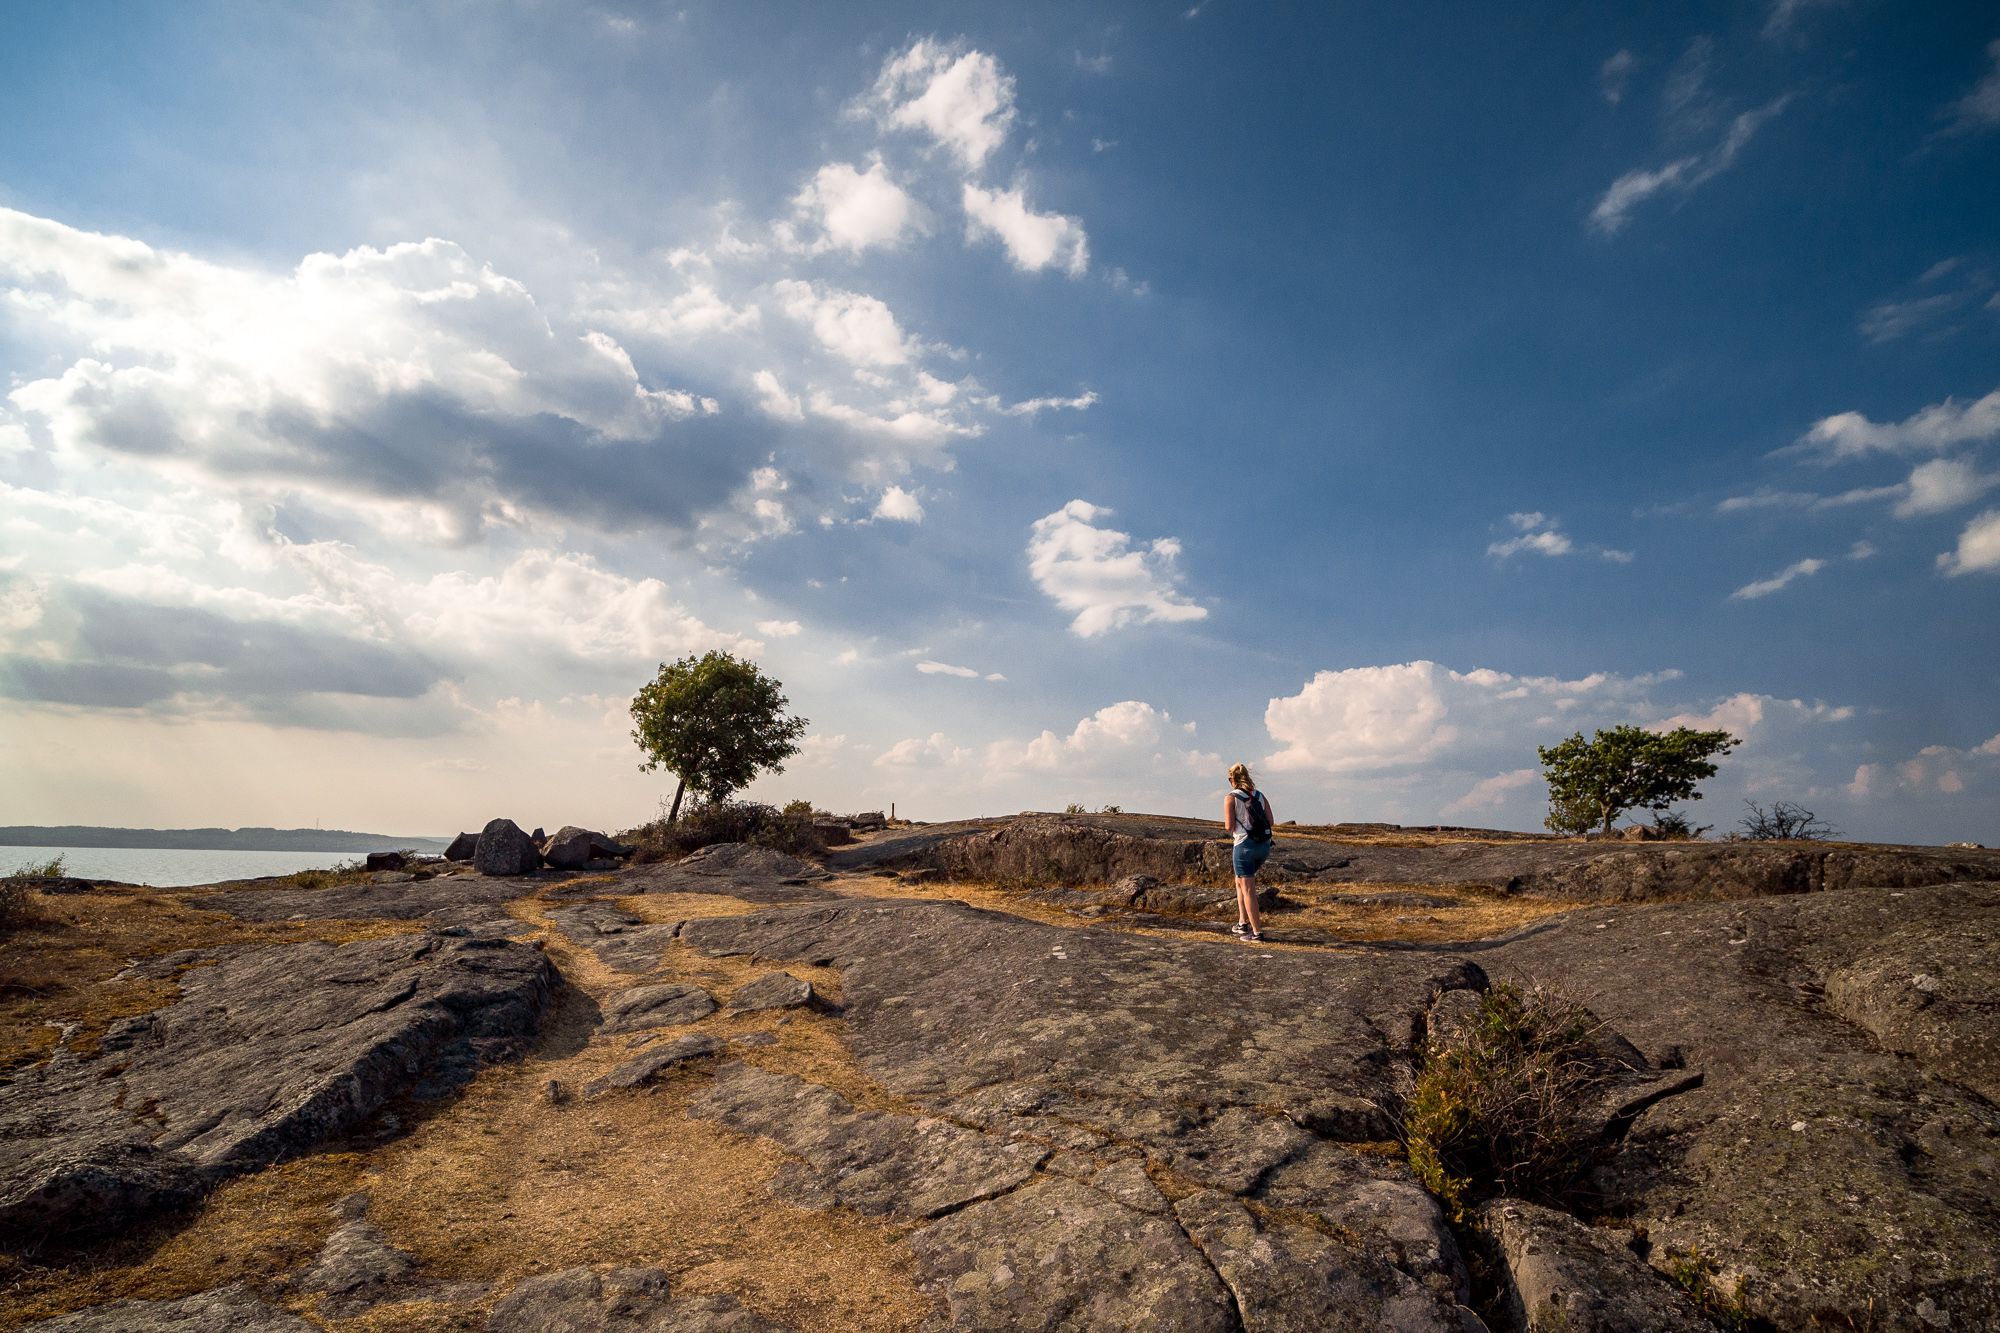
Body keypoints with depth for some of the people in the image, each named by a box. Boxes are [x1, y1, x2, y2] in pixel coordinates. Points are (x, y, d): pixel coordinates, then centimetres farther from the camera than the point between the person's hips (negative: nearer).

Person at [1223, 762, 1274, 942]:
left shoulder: (1230, 798, -5)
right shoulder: (1260, 796, 10)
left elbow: (1229, 826, -11)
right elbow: (1271, 822, 4)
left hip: (1244, 845, -6)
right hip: (1264, 845, 6)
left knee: (1248, 890, 1)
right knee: (1240, 882, 24)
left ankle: (1257, 933, -1)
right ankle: (1243, 923, 25)